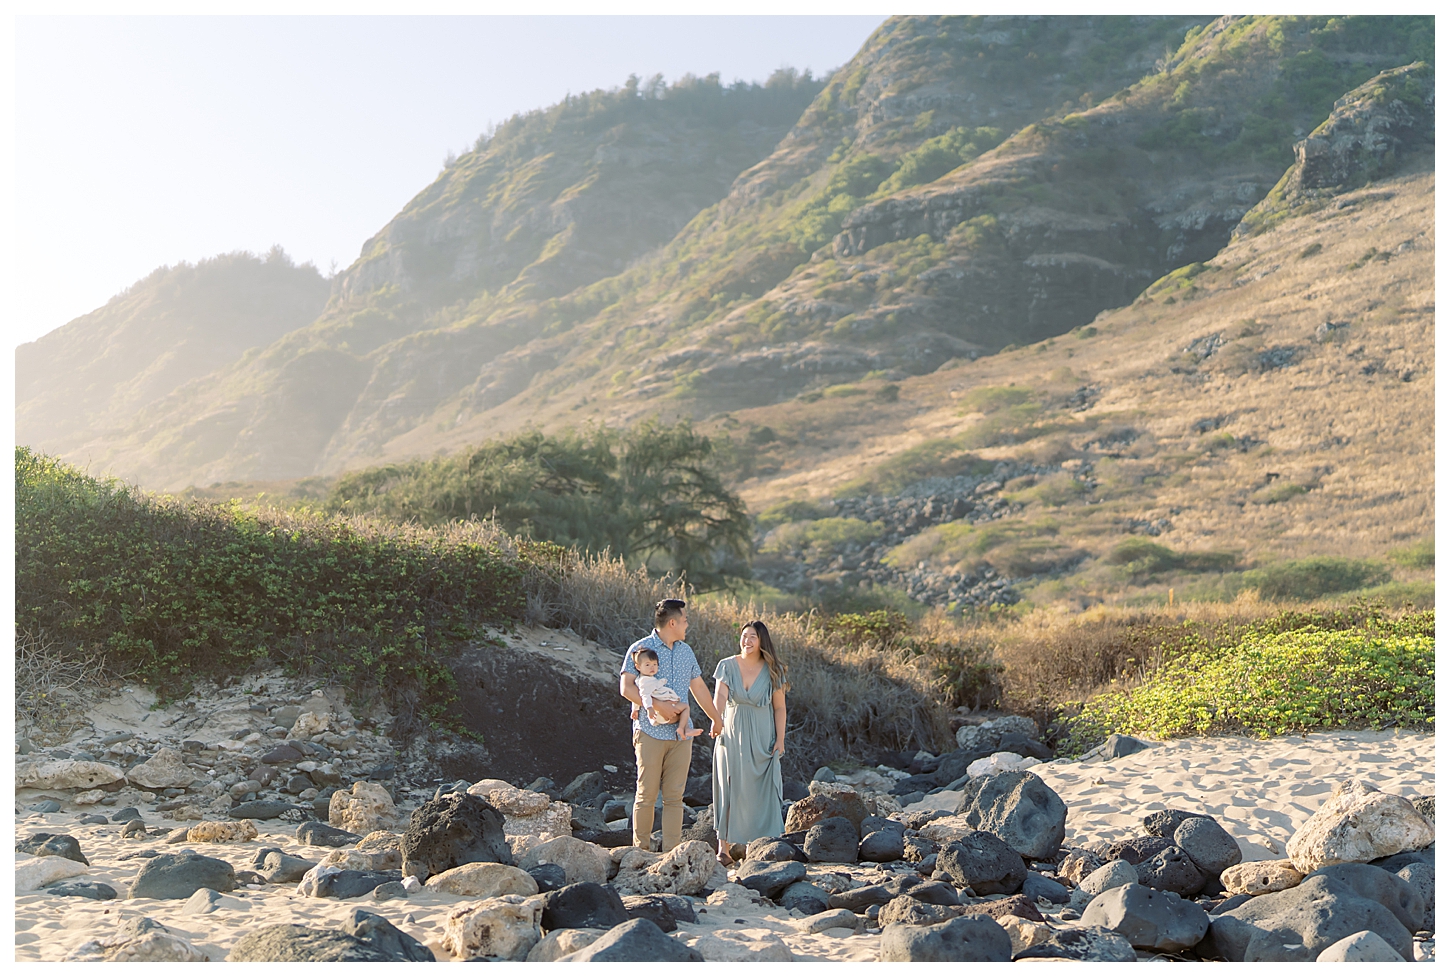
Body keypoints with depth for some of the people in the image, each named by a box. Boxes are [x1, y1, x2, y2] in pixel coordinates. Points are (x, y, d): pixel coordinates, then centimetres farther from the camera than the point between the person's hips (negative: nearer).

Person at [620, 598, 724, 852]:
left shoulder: (686, 651, 15)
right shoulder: (640, 648, -2)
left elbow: (698, 687, 26)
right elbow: (626, 687, -9)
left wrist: (716, 718, 33)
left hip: (681, 734, 5)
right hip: (650, 732, -5)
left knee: (675, 796, 2)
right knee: (646, 794, -1)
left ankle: (671, 851, 7)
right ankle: (641, 849, 10)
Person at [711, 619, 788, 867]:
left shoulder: (773, 670, -1)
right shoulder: (727, 666, -2)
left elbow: (779, 708, 2)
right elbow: (720, 697, -15)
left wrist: (780, 740, -5)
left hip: (762, 741, 0)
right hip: (732, 737, 0)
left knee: (761, 793, 0)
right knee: (730, 791, -1)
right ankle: (725, 848, 1)